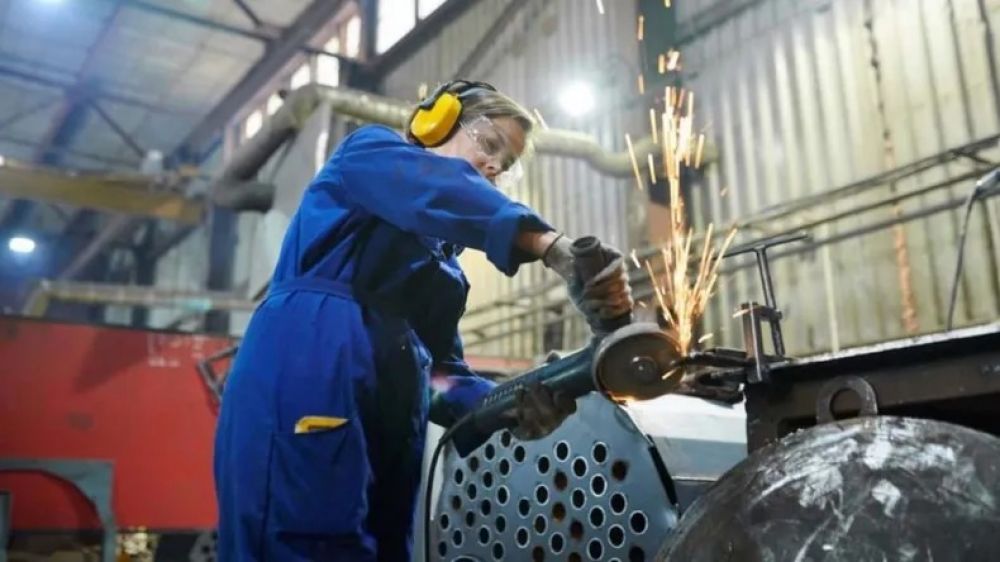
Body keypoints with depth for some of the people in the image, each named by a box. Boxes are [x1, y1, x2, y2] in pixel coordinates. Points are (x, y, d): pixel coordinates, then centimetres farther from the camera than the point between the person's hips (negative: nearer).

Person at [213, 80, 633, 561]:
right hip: (306, 381, -8)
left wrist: (510, 403, -3)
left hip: (386, 420, 8)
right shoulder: (367, 151, 12)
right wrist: (556, 249, -26)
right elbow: (443, 190, -12)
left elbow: (441, 367, 18)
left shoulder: (443, 258, 29)